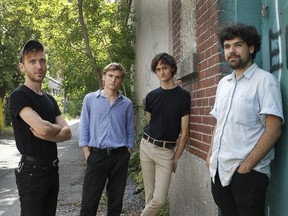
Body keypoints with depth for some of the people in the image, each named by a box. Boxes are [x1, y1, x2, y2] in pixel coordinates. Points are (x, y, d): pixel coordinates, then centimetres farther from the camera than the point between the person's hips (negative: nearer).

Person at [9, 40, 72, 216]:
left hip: (52, 169, 8)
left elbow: (68, 133, 2)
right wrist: (57, 128, -4)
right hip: (32, 170, -7)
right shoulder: (19, 96, -11)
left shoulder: (50, 100, 13)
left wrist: (45, 135, -17)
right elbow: (43, 128, -25)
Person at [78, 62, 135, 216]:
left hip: (120, 156, 2)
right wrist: (87, 154, -3)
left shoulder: (127, 104, 6)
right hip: (97, 155, -1)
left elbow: (130, 132, 10)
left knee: (116, 200, 11)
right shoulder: (90, 99, 3)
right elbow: (84, 128, 3)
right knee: (89, 201, -1)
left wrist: (127, 153, 2)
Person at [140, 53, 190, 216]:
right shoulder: (151, 96, 5)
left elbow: (184, 132, -5)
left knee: (159, 199, -6)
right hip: (147, 146, 3)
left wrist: (176, 158, -5)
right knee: (150, 194, 7)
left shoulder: (183, 96, -6)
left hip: (167, 150, -3)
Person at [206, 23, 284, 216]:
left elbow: (273, 130, -14)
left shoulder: (265, 80, -8)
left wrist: (246, 166, -16)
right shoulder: (223, 83, 13)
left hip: (248, 172, -6)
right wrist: (210, 155, 10)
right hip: (219, 171, 6)